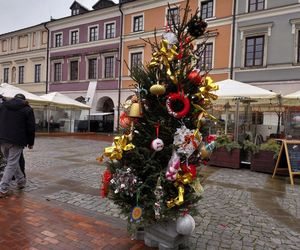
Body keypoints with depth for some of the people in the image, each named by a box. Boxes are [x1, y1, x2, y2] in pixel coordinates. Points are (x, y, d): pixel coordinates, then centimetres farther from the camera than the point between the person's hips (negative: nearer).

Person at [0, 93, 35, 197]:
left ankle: (21, 181, 30)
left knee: (12, 162, 19)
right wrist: (30, 142, 7)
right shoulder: (27, 109, 0)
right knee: (12, 164, 1)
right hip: (17, 141, -4)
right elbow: (31, 128, -1)